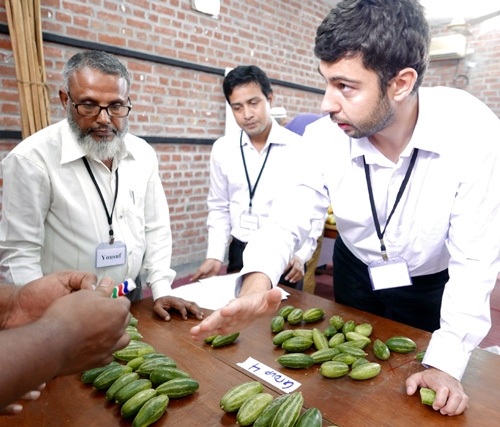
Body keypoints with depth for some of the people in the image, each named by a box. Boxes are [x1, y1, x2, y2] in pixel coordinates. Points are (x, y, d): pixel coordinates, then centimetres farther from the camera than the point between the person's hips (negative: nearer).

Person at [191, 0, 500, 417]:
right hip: (355, 275, 2)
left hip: (432, 286, -1)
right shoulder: (323, 137, -23)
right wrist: (258, 282, -40)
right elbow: (288, 221, -20)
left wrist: (446, 364, -27)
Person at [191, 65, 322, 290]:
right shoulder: (222, 149, 2)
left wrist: (301, 255, -16)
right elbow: (219, 208, 7)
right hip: (240, 253, 3)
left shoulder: (298, 148, -9)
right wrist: (215, 255, -1)